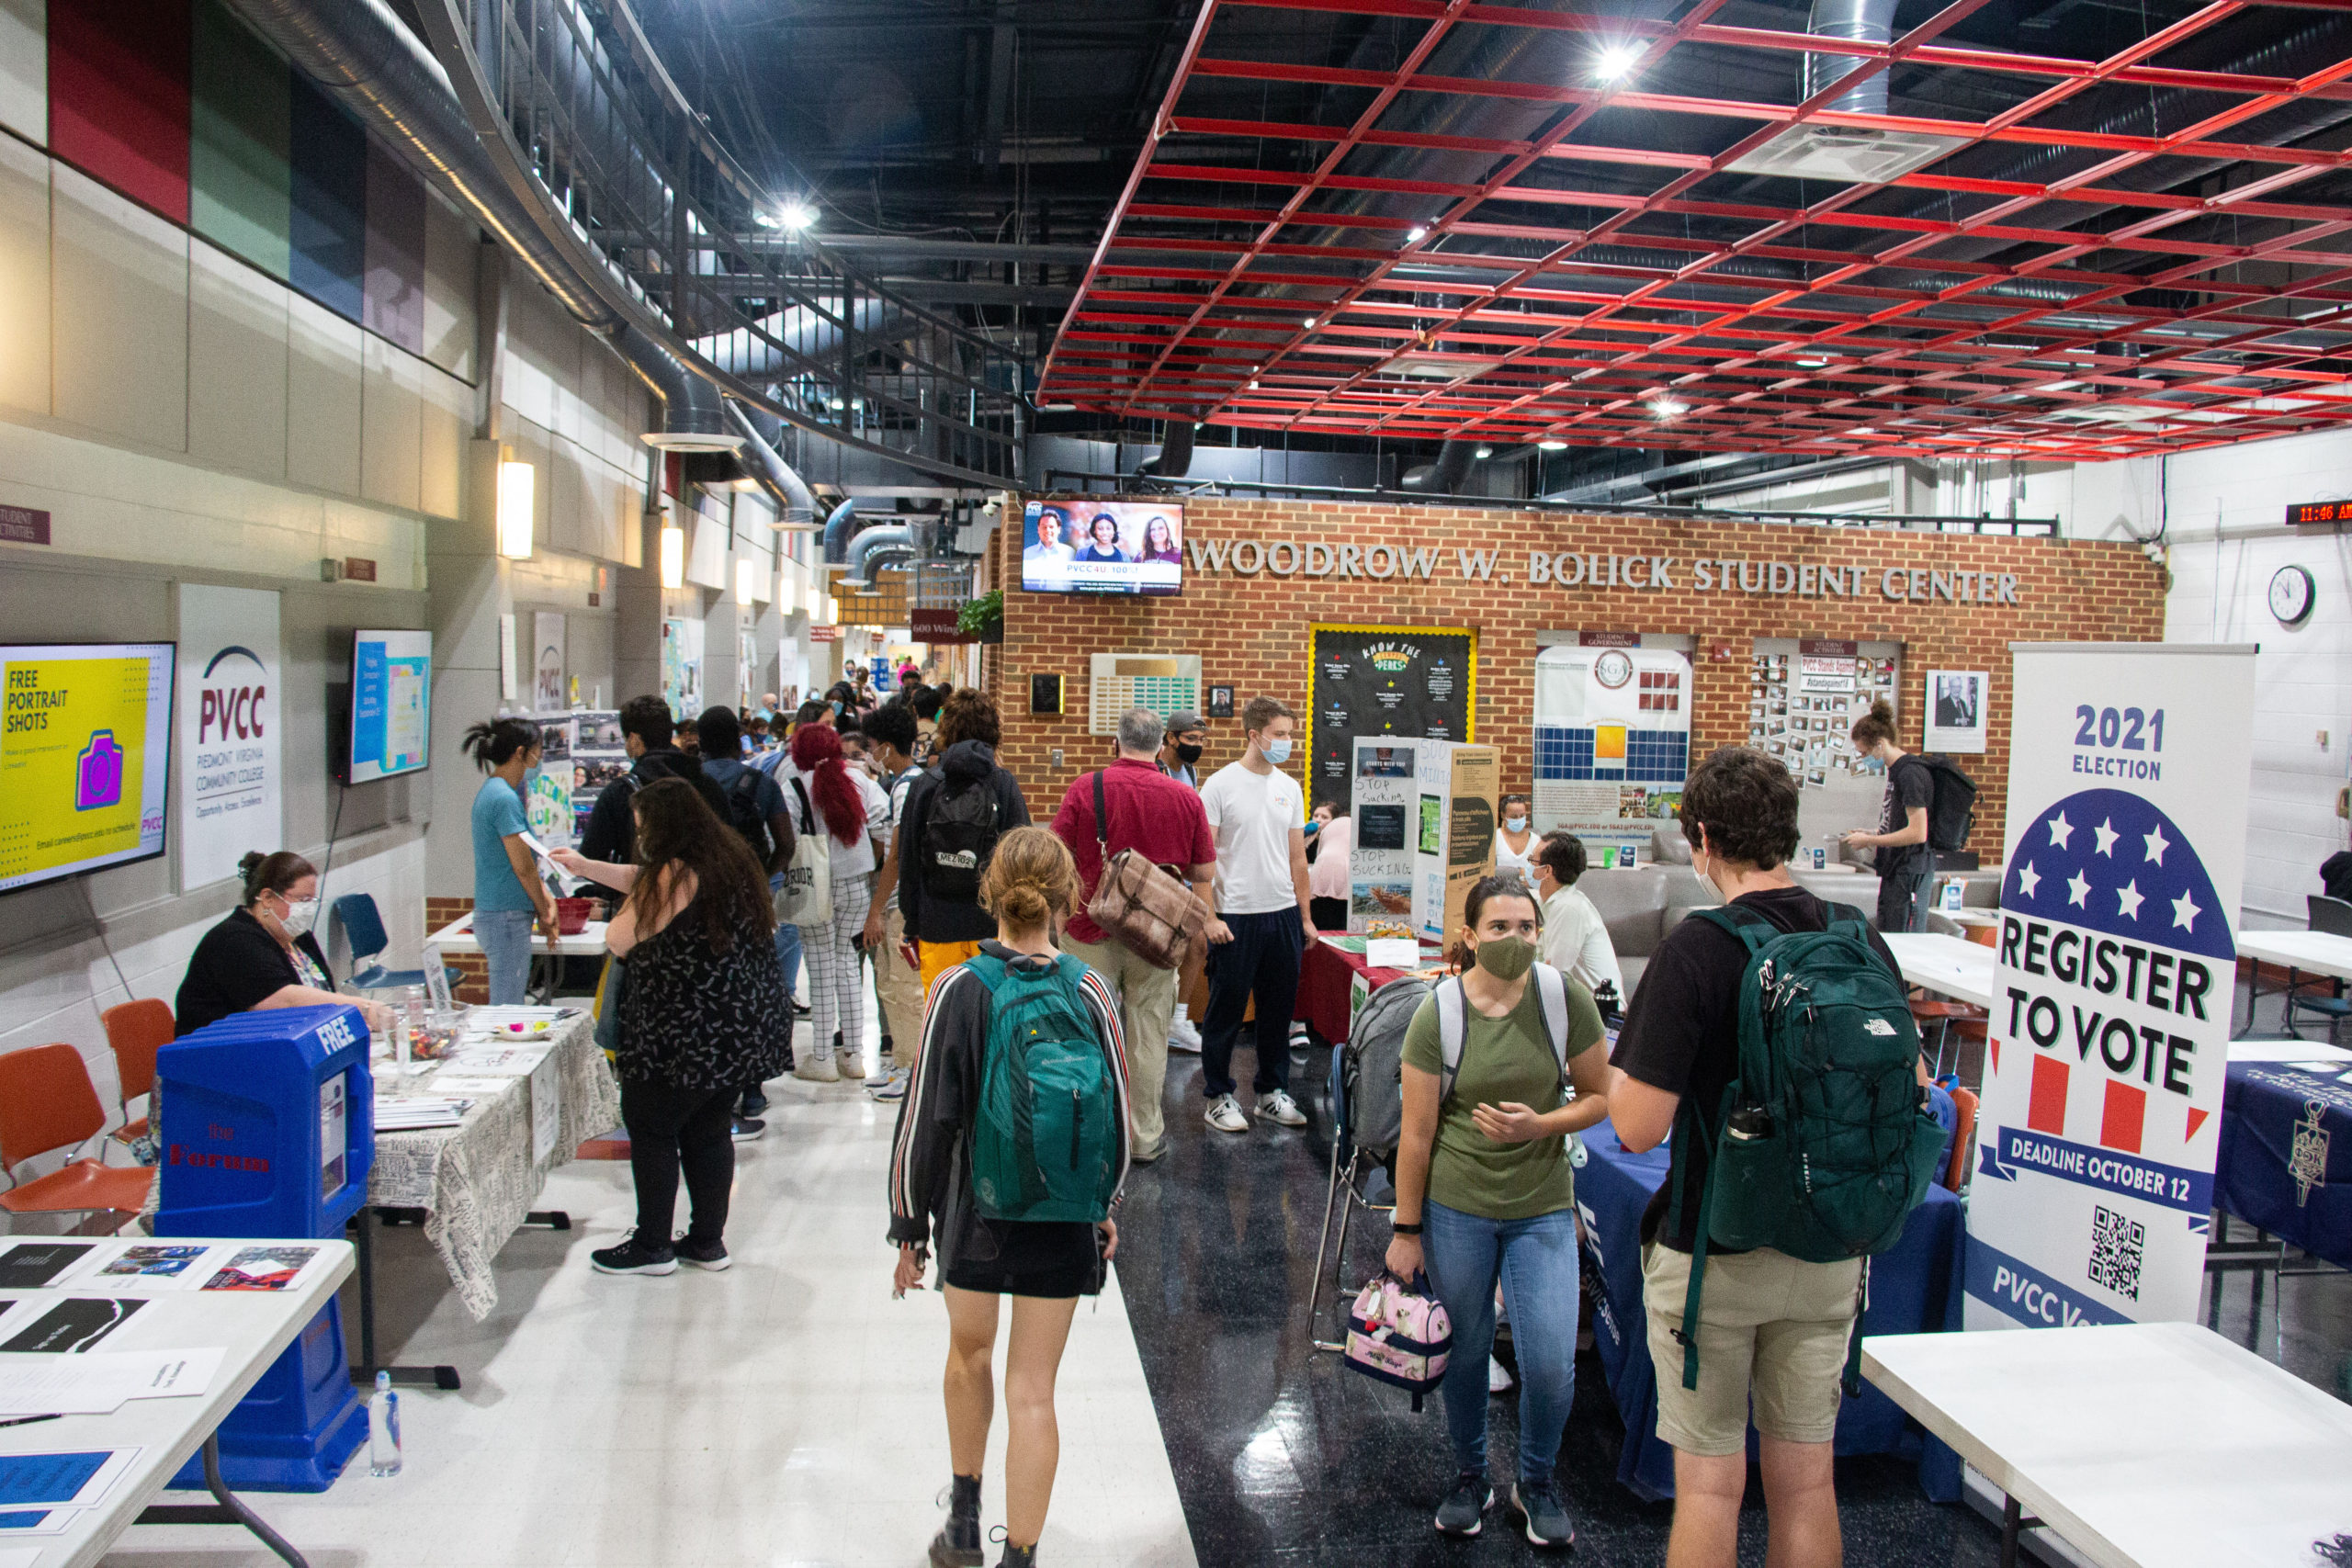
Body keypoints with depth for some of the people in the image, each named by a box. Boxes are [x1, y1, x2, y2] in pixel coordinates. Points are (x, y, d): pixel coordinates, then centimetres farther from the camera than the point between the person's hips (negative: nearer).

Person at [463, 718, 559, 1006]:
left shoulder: (491, 791, 13)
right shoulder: (504, 798, -17)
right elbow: (523, 867, -14)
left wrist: (544, 895, 7)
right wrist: (545, 914, -3)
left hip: (494, 914, 10)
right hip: (507, 917, -10)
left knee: (505, 1007, 14)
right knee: (508, 1008, -4)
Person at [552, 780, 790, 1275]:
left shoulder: (674, 875, -19)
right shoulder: (729, 856, 9)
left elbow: (618, 941, -12)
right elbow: (641, 879, 24)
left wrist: (635, 904, 6)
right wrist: (584, 866, 30)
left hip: (687, 1035, -9)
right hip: (742, 1028, 9)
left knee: (649, 1127, 7)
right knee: (709, 1132, 16)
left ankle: (653, 1246, 15)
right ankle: (707, 1242, 23)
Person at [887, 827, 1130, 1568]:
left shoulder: (957, 991, -14)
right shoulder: (1088, 993, -11)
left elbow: (927, 1118, -10)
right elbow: (1116, 1116, -3)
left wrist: (910, 1225, 0)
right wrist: (1106, 1205, 13)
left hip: (972, 1209, 0)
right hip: (1061, 1222, 0)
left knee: (969, 1350, 24)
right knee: (1032, 1388, 10)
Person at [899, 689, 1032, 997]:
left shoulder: (924, 786, 1)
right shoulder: (1005, 786, -3)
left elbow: (908, 861, 4)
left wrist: (912, 927, 12)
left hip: (937, 926, 1)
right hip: (992, 925, -1)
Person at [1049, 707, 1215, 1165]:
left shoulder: (1086, 787, -7)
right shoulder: (1186, 798, -3)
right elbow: (1205, 873, 2)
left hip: (1092, 929, -1)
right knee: (1148, 1036, 10)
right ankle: (1144, 1138, 19)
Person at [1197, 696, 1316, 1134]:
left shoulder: (1290, 788, 10)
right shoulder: (1221, 785, -7)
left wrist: (1304, 916, 13)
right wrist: (1208, 917, -15)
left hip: (1284, 915, 5)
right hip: (1236, 917, -5)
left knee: (1279, 1008, 12)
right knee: (1226, 1011, 3)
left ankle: (1272, 1092, 25)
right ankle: (1218, 1097, 15)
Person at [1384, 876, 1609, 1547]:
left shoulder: (1566, 999, -9)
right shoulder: (1437, 1014, -12)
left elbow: (1599, 1097, 1)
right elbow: (1417, 1132, -7)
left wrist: (1538, 1125, -18)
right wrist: (1406, 1230, -3)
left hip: (1543, 1209, 1)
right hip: (1456, 1208, -1)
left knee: (1551, 1363, 0)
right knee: (1466, 1351, 12)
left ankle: (1536, 1483, 29)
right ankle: (1470, 1477, 38)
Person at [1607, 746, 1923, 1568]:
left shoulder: (1697, 950, -19)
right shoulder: (1865, 943, -3)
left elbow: (1639, 1127, -22)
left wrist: (1618, 1075, -2)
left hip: (1713, 1252, -5)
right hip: (1828, 1253, 5)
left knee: (1709, 1480, 8)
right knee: (1805, 1477, 16)